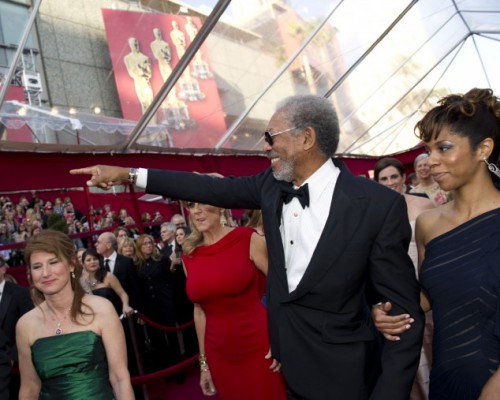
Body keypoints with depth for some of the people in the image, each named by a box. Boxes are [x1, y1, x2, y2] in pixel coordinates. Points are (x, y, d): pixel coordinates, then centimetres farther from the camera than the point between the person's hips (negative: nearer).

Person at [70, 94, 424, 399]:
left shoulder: (380, 205, -21)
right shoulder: (272, 184, -6)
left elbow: (405, 311, -16)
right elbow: (212, 188, 3)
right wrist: (127, 174, 5)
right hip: (290, 364, 5)